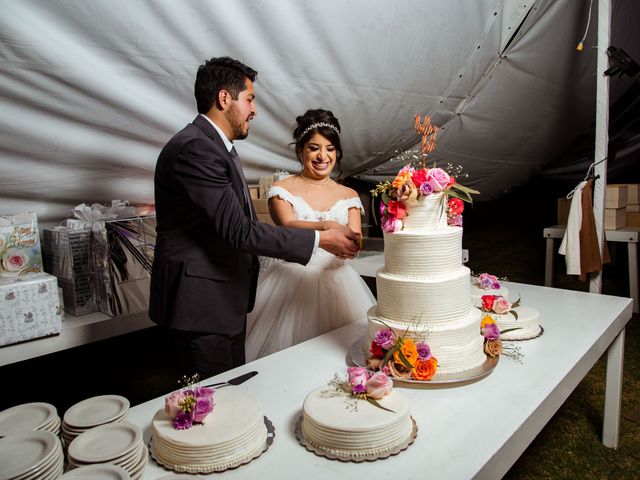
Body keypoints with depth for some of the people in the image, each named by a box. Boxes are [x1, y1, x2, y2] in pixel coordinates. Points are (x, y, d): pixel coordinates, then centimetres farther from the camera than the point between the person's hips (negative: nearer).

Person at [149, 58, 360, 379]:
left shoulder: (215, 147, 13)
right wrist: (319, 239, -17)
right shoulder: (194, 149, -20)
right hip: (201, 304, -10)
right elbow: (238, 231, -24)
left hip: (225, 301, 10)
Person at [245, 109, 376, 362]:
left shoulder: (348, 196, 8)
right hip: (291, 282, -2)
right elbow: (288, 226, -18)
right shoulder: (282, 189, 0)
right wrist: (326, 226, -35)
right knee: (286, 351, 1)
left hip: (336, 283, 3)